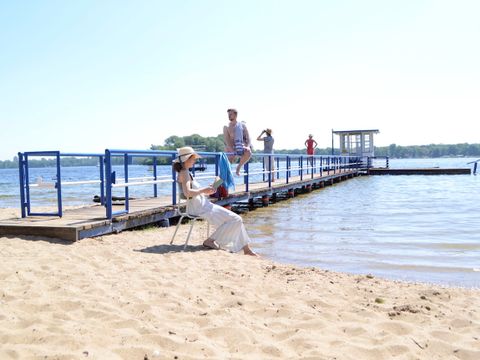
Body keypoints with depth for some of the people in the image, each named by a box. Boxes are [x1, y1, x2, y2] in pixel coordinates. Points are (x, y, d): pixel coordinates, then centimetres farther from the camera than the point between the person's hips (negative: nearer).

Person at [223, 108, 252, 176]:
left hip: (241, 147, 0)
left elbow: (248, 137, 4)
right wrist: (231, 149, -24)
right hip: (231, 148, 0)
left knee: (248, 152, -31)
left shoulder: (242, 125, 8)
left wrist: (248, 146, -17)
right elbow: (226, 140, -7)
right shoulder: (226, 127, 4)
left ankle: (239, 166, -11)